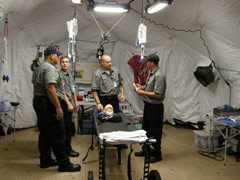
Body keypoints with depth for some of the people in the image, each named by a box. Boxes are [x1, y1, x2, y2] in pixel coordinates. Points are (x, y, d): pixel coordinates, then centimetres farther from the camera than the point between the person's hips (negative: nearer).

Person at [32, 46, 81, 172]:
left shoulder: (39, 68, 18)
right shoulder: (50, 68, -15)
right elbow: (50, 88, -24)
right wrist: (58, 107, -24)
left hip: (38, 101, 11)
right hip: (48, 104, -11)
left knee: (44, 133, 15)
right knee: (57, 134, -7)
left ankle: (45, 160, 23)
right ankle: (64, 164, -1)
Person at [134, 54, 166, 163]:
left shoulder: (159, 76, -22)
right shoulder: (151, 73, 9)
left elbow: (158, 94, -26)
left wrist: (143, 93, -18)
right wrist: (141, 87, 7)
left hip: (155, 107, -10)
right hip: (148, 105, 10)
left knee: (155, 132, 2)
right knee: (146, 129, 19)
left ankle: (156, 154, 16)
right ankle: (146, 150, 34)